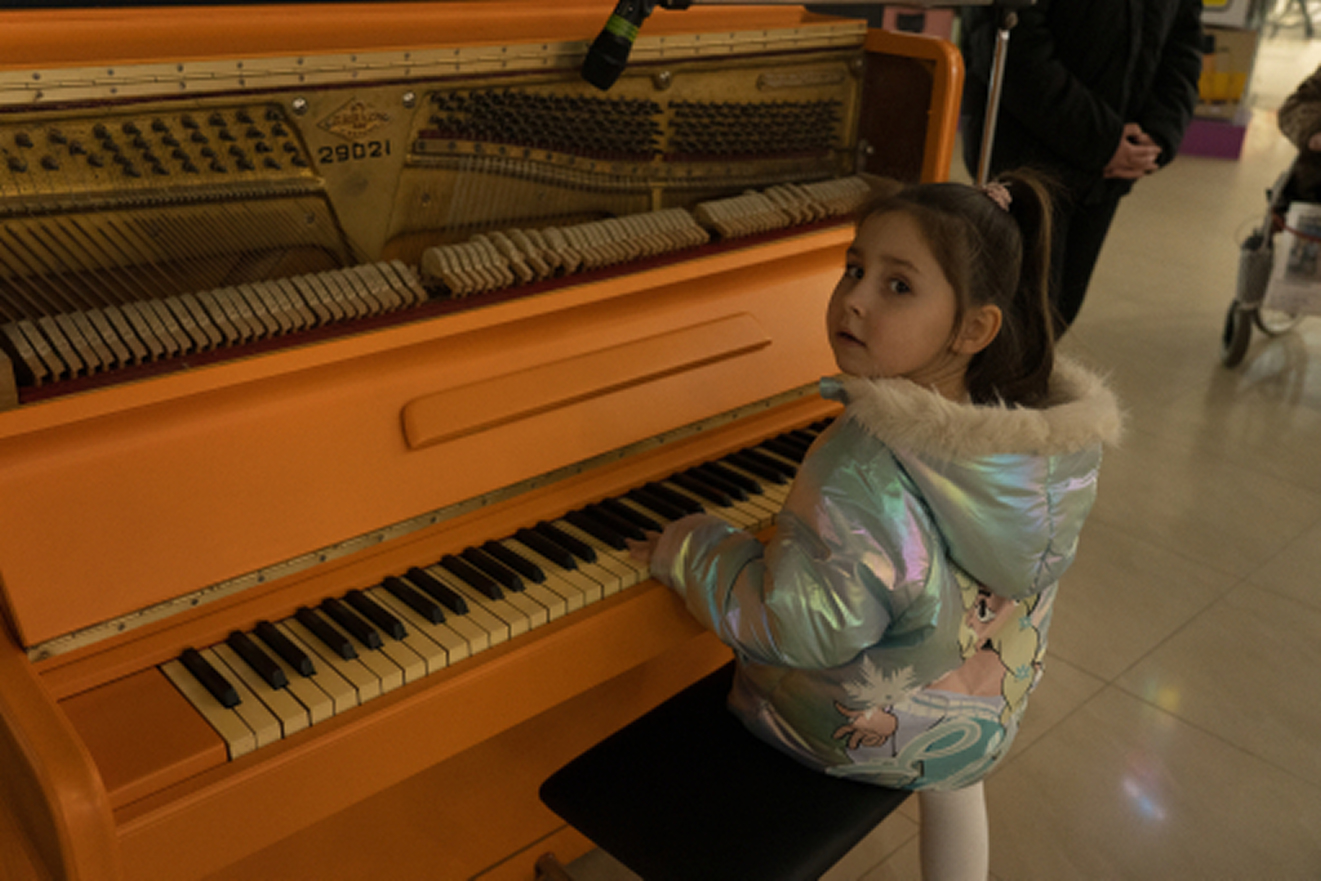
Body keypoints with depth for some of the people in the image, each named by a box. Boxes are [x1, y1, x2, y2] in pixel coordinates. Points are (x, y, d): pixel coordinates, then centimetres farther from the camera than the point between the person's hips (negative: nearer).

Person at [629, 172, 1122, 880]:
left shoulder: (863, 465, -38)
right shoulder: (1047, 443, -15)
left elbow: (803, 629, -32)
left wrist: (689, 551, -18)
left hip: (864, 736, -6)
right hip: (990, 721, 6)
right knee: (949, 777, 40)